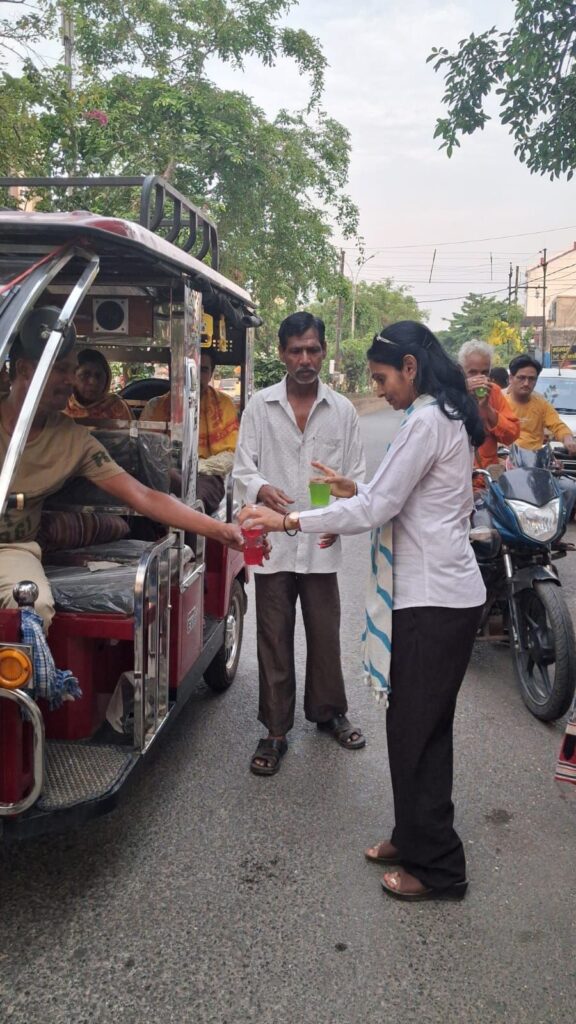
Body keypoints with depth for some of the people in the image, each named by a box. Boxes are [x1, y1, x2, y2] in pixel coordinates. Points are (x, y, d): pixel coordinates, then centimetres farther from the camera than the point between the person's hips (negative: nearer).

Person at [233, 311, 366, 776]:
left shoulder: (342, 410, 5)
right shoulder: (260, 406, 1)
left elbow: (356, 475, 7)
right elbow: (243, 469, -1)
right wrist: (263, 490, -23)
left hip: (322, 543, 1)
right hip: (273, 540, -1)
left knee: (326, 634, 13)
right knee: (275, 641, 7)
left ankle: (329, 711, 35)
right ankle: (276, 731, 20)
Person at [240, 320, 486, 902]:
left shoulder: (425, 423, -17)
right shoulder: (448, 417, 14)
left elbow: (375, 511, -18)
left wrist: (287, 521, -13)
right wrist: (358, 492, 11)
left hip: (433, 600, -10)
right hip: (442, 592, 10)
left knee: (416, 730, 0)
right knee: (420, 726, 18)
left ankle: (437, 870, 13)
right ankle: (414, 837, 32)